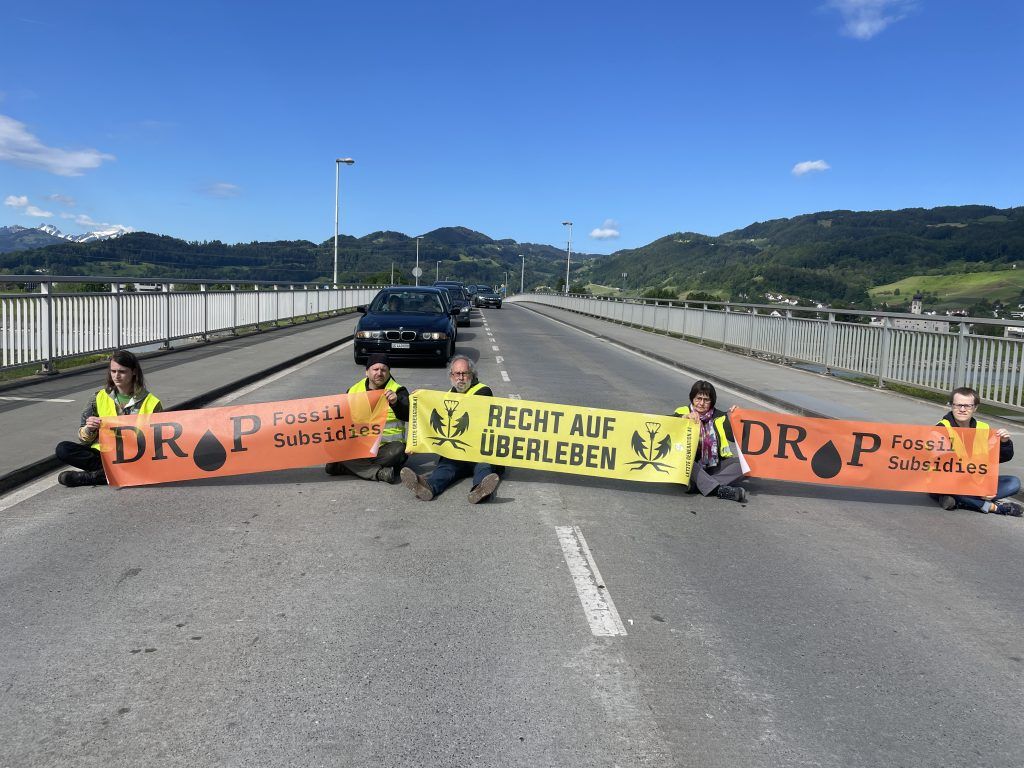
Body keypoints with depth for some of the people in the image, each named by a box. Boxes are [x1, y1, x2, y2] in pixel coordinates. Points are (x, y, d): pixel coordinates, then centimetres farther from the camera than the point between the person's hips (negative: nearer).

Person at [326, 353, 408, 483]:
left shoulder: (398, 391, 2)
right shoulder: (354, 390, 12)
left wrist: (395, 403, -35)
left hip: (387, 445, -2)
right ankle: (379, 472, -31)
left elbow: (408, 416, -14)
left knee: (397, 451, -35)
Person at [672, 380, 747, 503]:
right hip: (691, 465, -3)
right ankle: (719, 489, -42)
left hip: (714, 466, 3)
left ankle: (699, 484, -32)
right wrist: (685, 417, -29)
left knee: (740, 464, -19)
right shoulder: (682, 413, 4)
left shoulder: (719, 416, 10)